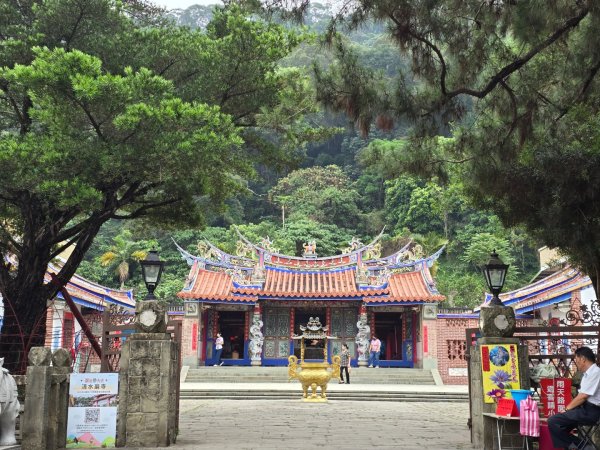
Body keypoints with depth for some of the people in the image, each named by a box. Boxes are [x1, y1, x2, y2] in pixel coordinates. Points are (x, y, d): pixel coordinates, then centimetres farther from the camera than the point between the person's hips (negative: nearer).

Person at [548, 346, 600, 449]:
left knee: (553, 421, -18)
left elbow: (583, 396, -18)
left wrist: (567, 408, -8)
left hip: (589, 411, -10)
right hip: (584, 408, 10)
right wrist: (568, 408, 5)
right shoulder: (588, 373, 16)